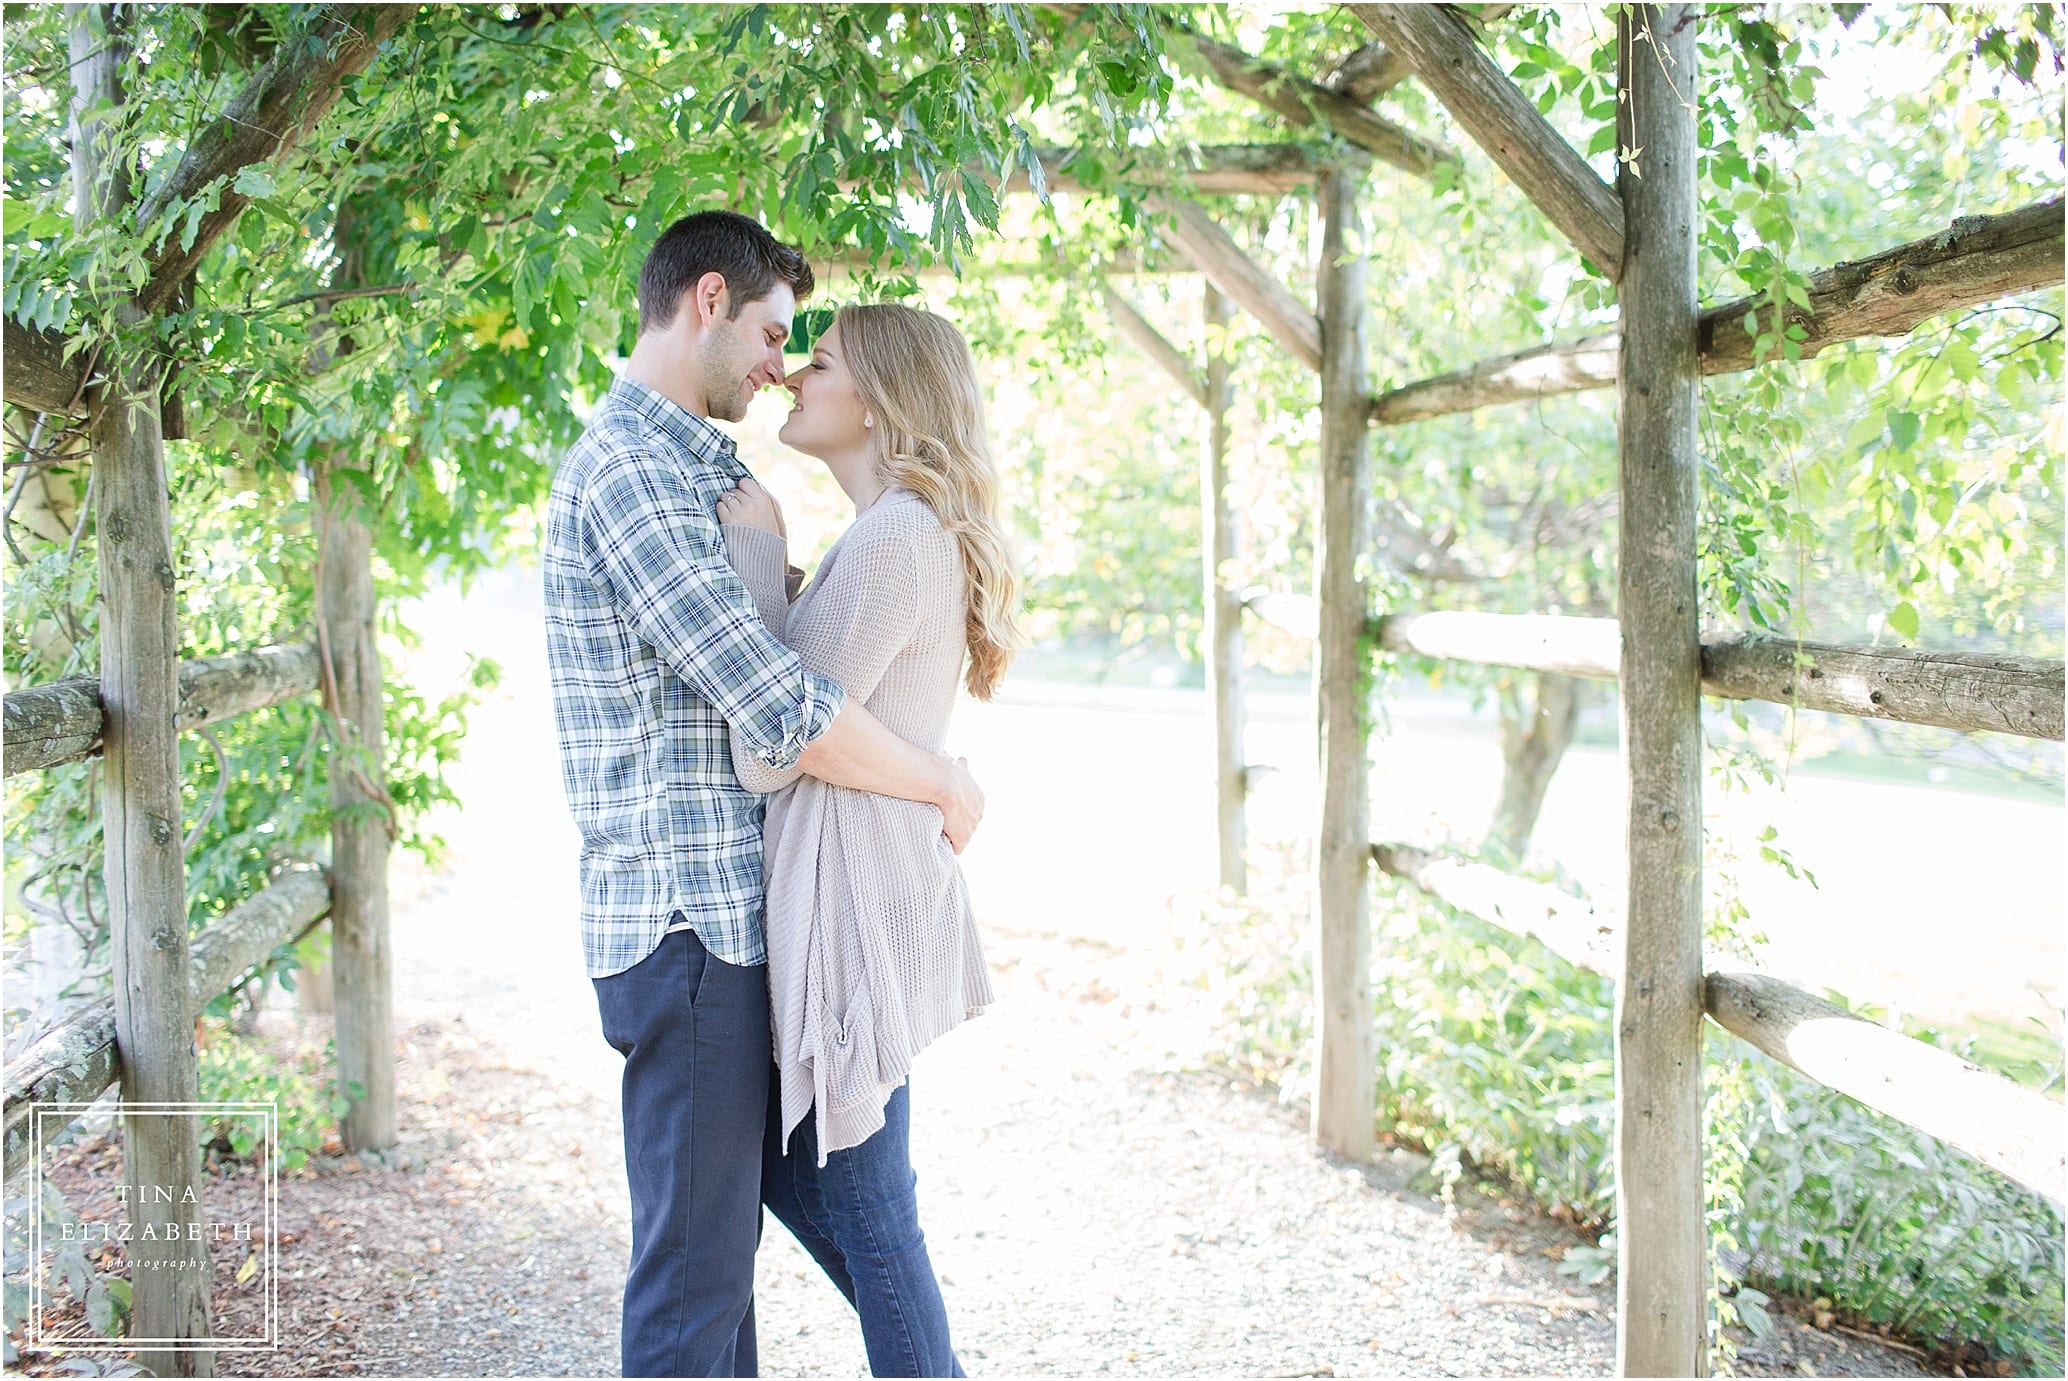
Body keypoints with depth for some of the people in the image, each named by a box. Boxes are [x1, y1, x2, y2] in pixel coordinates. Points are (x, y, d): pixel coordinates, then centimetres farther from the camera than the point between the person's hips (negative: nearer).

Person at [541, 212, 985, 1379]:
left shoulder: (685, 469, 18)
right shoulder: (633, 468, -17)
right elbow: (782, 714, -23)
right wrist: (950, 788, -11)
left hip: (716, 918, 10)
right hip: (691, 925, -10)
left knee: (724, 1230, 18)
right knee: (696, 1255, -2)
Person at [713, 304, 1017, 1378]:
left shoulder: (893, 539, -18)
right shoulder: (920, 533, 13)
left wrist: (757, 559, -13)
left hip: (856, 903, -10)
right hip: (852, 896, 10)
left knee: (862, 1202, 4)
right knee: (782, 1163, 23)